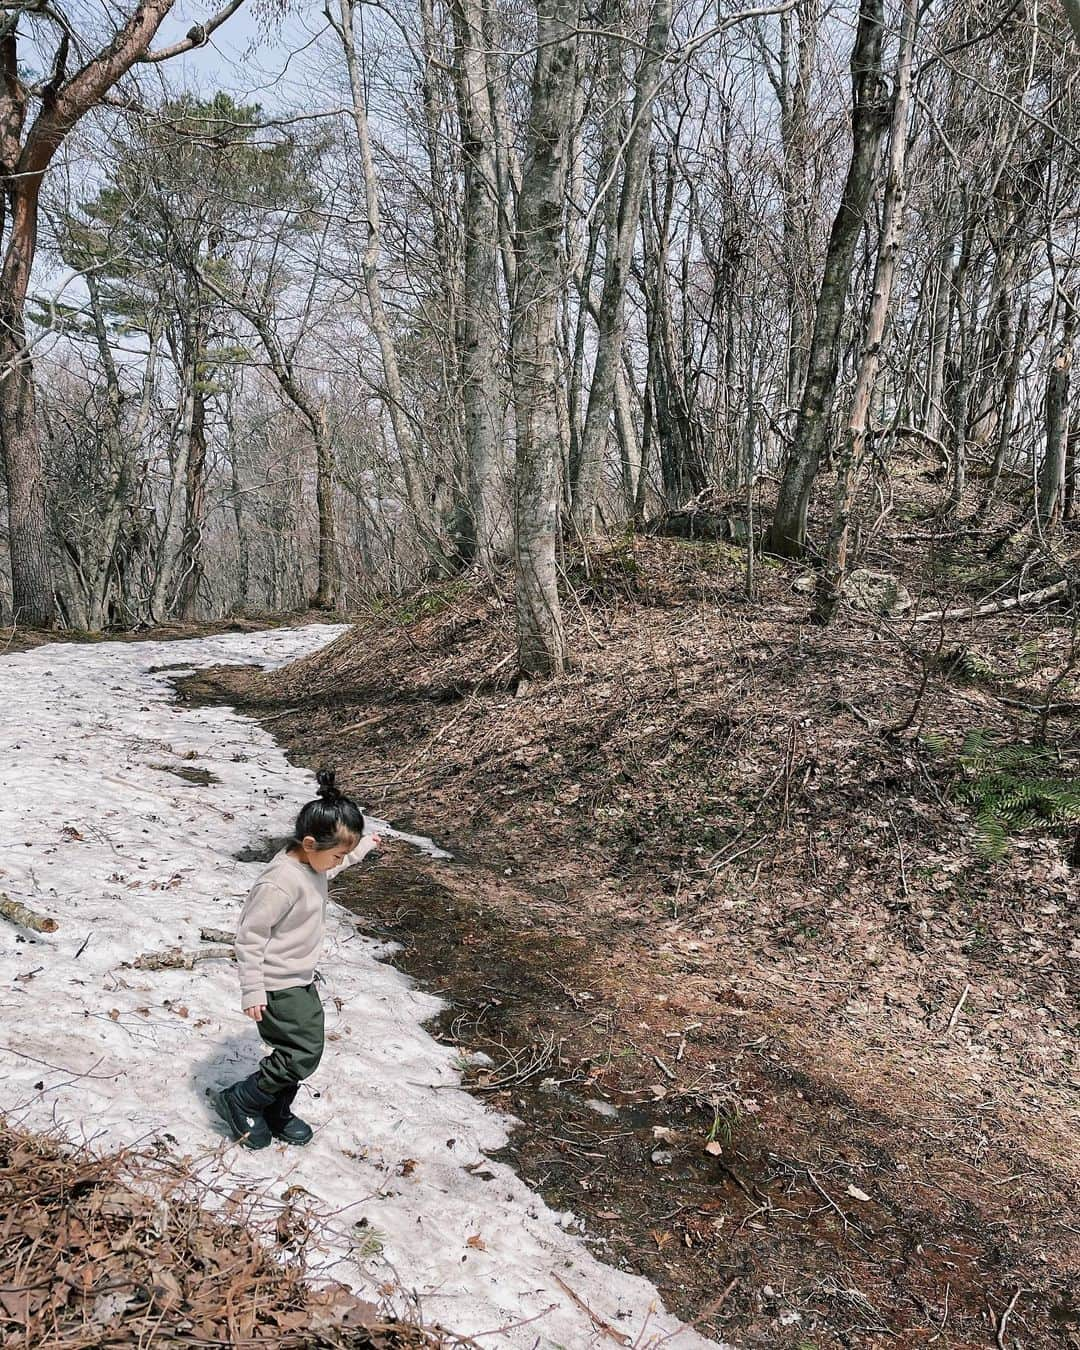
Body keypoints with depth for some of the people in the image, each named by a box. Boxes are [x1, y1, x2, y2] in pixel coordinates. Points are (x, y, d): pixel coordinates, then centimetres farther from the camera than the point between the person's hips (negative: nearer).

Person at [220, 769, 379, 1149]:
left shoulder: (313, 862, -2)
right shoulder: (281, 882, -30)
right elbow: (249, 935, -25)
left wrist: (364, 847, 30)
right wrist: (252, 991, -22)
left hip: (301, 979, 10)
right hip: (277, 987, -9)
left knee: (302, 1050, 17)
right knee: (302, 1054, -8)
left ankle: (276, 1114, 36)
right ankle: (242, 1100, 12)